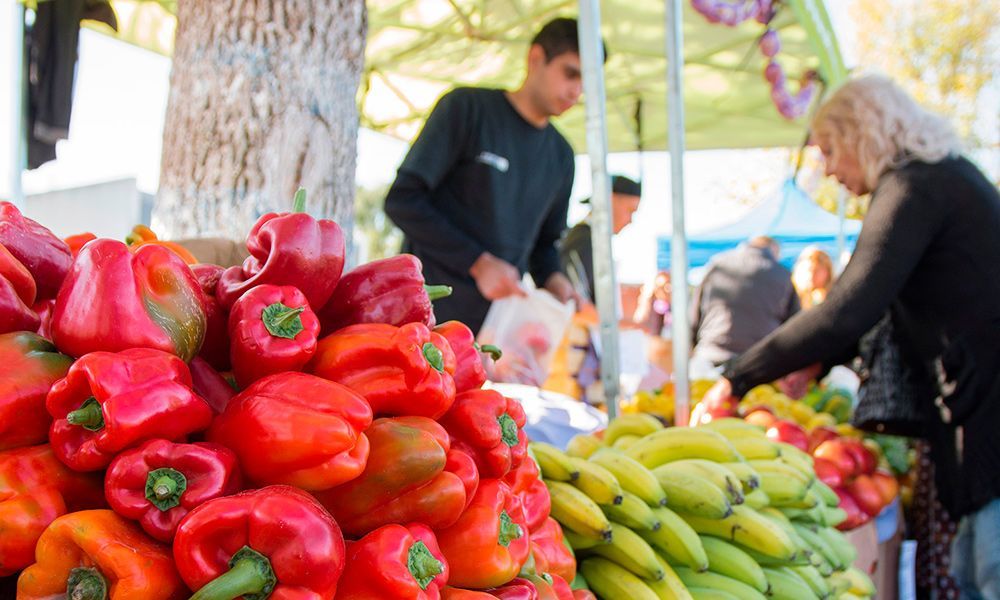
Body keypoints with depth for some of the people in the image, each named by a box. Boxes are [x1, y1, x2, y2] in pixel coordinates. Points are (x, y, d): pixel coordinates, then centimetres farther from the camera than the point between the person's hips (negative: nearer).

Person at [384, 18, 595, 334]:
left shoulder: (561, 155, 14)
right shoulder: (467, 108, -4)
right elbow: (402, 200, -10)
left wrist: (552, 280, -2)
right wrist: (479, 263, -17)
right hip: (432, 313, -5)